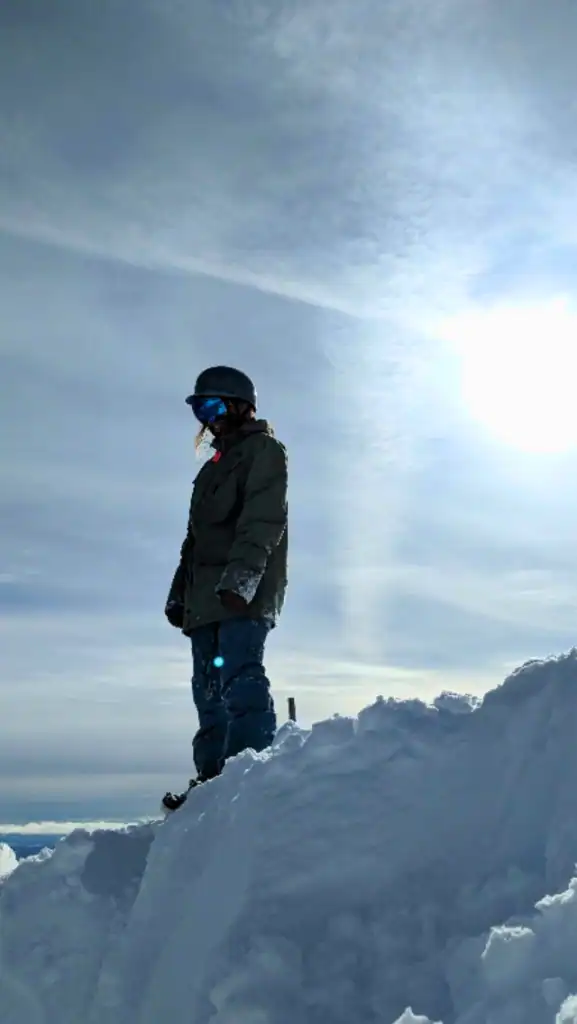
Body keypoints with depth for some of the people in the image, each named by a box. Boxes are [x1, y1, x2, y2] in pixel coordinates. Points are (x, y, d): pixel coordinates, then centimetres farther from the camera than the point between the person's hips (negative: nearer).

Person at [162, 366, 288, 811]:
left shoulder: (264, 450, 4)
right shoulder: (215, 467, 30)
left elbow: (262, 521, -13)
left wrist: (240, 576, -25)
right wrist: (180, 592, 19)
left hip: (244, 595, -8)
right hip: (208, 598, 8)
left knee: (240, 682, -18)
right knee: (210, 691, 4)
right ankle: (213, 778, 6)